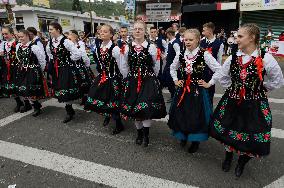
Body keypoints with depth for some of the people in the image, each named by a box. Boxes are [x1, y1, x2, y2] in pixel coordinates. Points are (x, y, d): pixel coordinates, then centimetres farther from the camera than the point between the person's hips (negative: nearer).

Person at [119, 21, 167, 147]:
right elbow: (123, 67, 9)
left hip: (148, 81, -3)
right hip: (132, 82, 3)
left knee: (147, 107, -14)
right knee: (134, 108, 9)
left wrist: (150, 77, 7)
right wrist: (130, 78, 10)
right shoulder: (127, 48, 2)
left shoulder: (151, 47, -5)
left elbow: (156, 66, 4)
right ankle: (139, 133, 29)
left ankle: (146, 134, 6)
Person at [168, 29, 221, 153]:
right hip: (183, 88, 4)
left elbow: (219, 70, -10)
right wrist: (175, 80, 12)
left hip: (198, 89, -4)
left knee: (196, 115, 2)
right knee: (181, 113, 11)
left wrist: (209, 83, -8)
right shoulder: (181, 54, 4)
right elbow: (172, 67, 21)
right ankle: (183, 136, 36)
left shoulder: (204, 54, -10)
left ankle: (195, 141, 25)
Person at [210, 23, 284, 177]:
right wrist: (233, 88, 7)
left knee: (251, 136, 7)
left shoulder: (265, 59, -12)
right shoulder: (233, 58, -3)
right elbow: (222, 77, 12)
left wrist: (259, 89, 0)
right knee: (228, 130, 14)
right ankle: (228, 156, 44)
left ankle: (242, 161, 38)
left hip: (254, 104, -3)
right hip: (232, 102, 3)